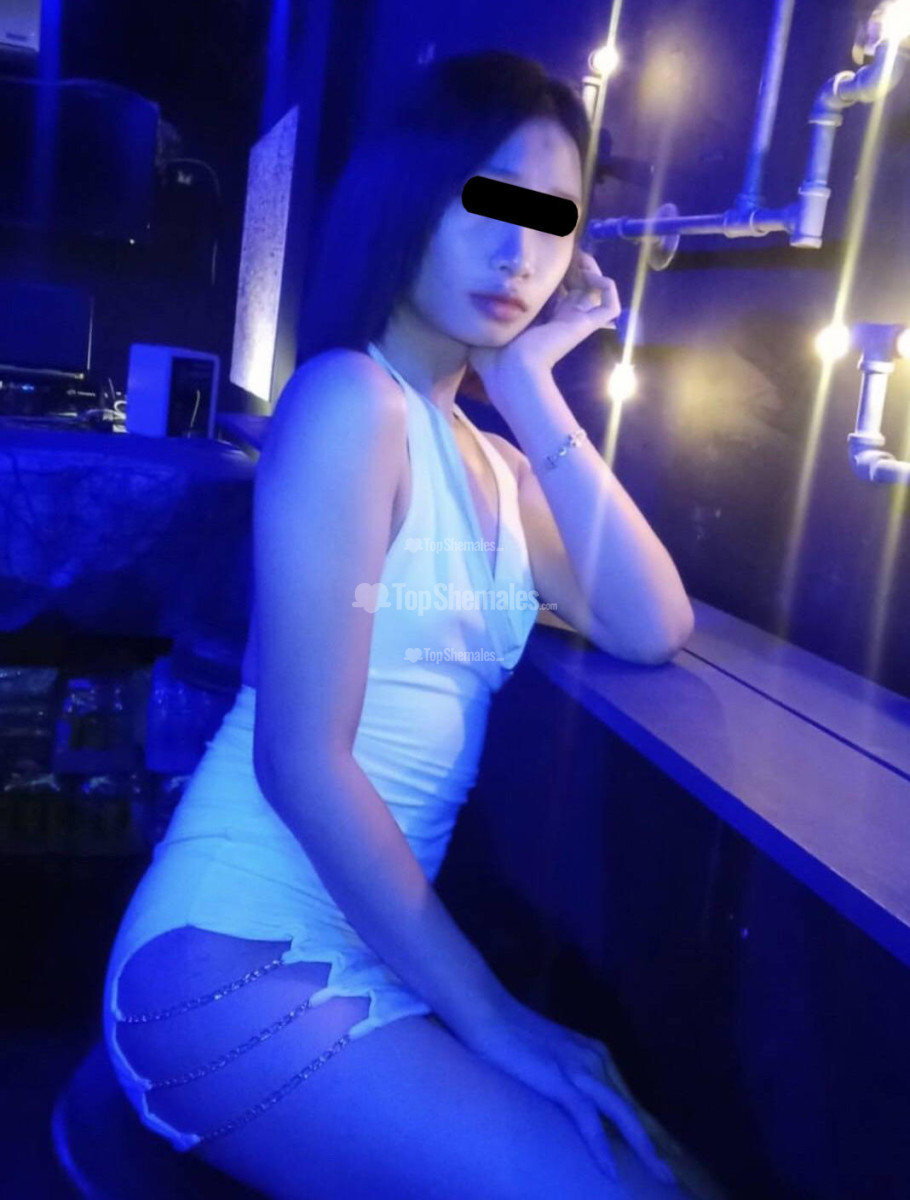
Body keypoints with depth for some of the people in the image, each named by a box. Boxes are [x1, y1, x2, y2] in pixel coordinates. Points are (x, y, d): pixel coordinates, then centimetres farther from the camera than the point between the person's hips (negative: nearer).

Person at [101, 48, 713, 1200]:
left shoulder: (492, 462, 13)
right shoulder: (350, 399, -13)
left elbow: (651, 630, -1)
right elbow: (301, 757, -19)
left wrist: (532, 393, -1)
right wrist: (491, 1016, -16)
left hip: (373, 960, 8)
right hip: (241, 965, -7)